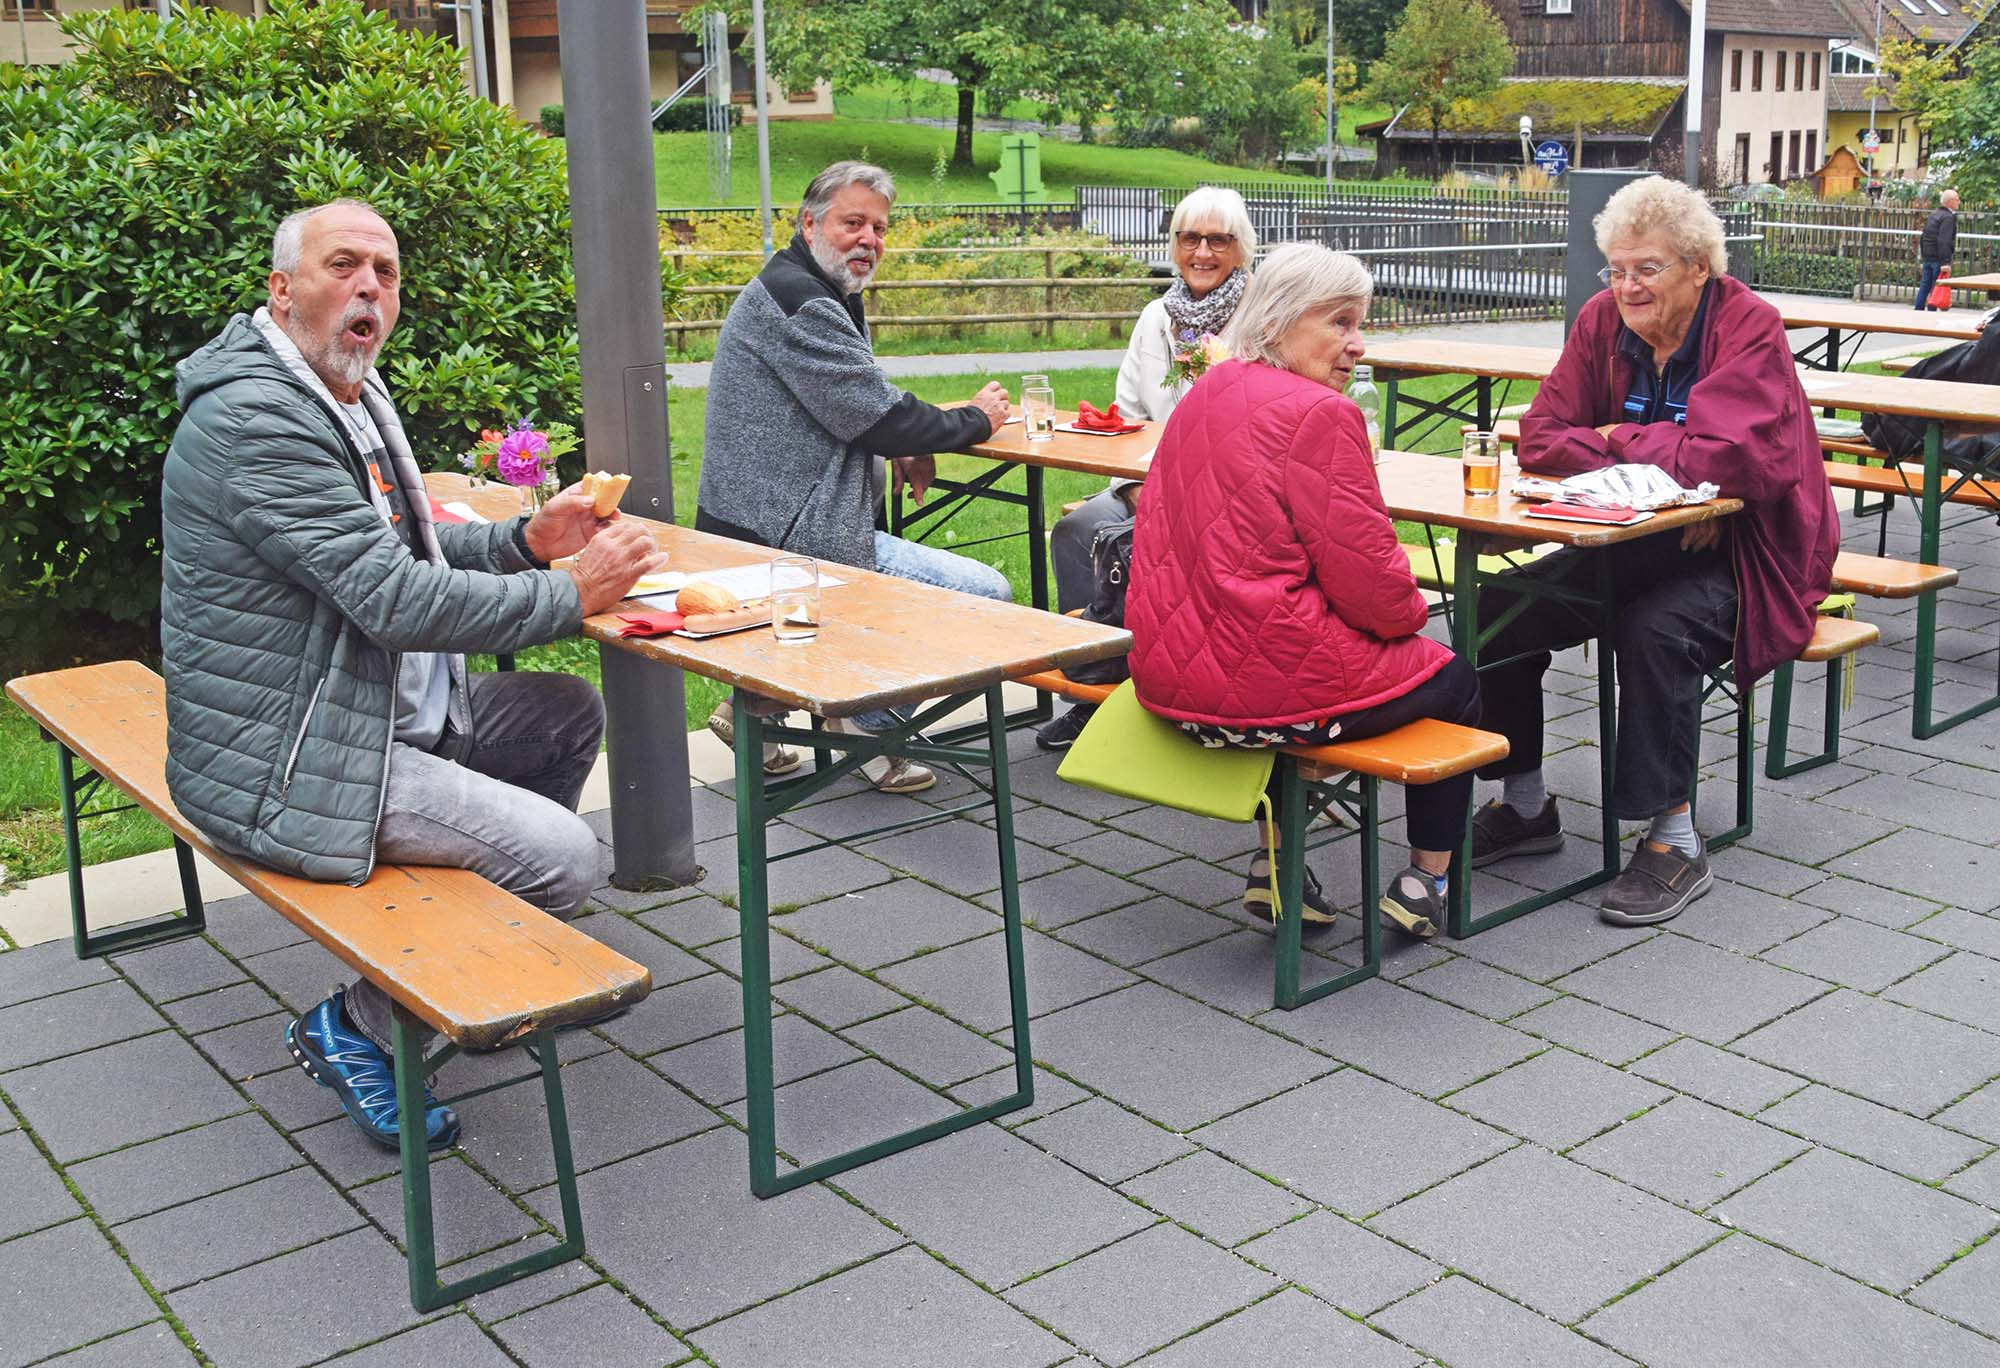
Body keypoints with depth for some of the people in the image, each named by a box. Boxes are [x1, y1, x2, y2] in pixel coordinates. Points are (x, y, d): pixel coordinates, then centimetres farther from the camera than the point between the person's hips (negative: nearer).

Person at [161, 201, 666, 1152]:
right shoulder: (257, 418, -22)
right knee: (565, 857, -16)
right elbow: (395, 598, -27)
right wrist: (572, 595, -17)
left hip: (380, 709, 11)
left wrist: (526, 541, 3)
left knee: (569, 714, 16)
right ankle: (356, 1025, 3)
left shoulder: (347, 391, 11)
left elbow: (399, 543, 22)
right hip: (286, 764, -11)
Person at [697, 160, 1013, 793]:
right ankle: (870, 719, 3)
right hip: (789, 541, -11)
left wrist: (901, 447, 6)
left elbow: (848, 410, 26)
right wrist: (975, 420, -1)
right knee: (987, 594, -14)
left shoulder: (821, 295, 19)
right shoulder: (798, 301, -15)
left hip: (763, 528, 11)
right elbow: (880, 417, -18)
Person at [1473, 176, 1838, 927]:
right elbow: (1541, 436, -7)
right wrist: (1652, 479, -22)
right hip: (1638, 542, 6)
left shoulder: (1749, 330, -16)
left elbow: (1732, 459, -30)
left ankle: (1675, 841, -19)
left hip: (1740, 551, -6)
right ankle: (1525, 807, 7)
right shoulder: (1603, 320, 0)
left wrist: (1620, 439, -16)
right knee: (1499, 606, -11)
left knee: (1655, 628, -35)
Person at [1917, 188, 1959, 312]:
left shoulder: (1932, 215, 15)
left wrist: (1922, 258, 24)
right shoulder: (1948, 217, -13)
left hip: (1927, 257, 8)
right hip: (1939, 258, -8)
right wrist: (1945, 262, -24)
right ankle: (1931, 314, -3)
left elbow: (1923, 238, 19)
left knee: (1924, 287, 10)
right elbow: (1944, 241, -22)